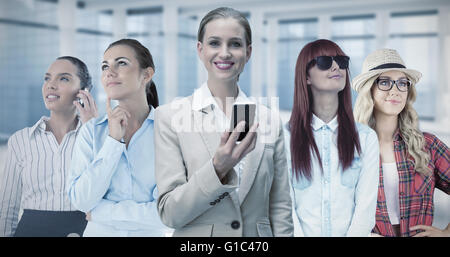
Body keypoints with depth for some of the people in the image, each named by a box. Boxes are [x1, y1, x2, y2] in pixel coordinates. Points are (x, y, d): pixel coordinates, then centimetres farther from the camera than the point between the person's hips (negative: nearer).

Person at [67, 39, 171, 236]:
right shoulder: (92, 130, -4)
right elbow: (80, 200, -13)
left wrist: (99, 212, -11)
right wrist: (113, 140, -18)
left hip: (150, 233, -1)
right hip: (99, 232, 2)